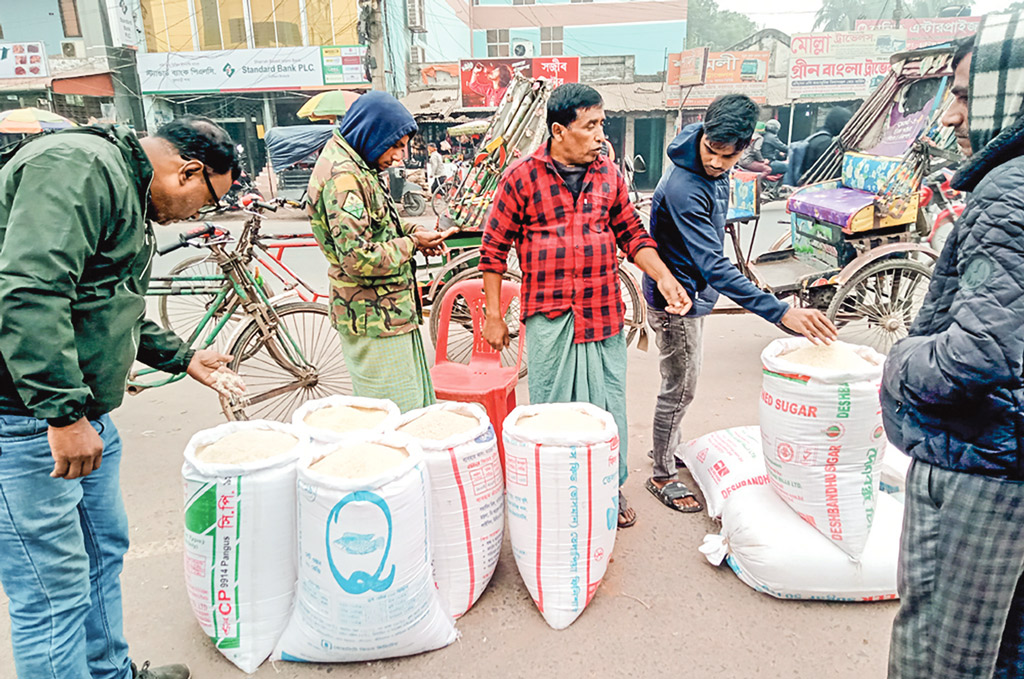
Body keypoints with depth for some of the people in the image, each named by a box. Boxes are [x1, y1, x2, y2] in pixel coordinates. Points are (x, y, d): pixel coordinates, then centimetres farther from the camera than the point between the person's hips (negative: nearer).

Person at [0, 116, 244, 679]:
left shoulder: (130, 195, 16)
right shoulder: (79, 167, -17)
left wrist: (183, 357, 30)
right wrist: (63, 412, -29)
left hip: (80, 410, 11)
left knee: (104, 550, 22)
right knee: (55, 590, -1)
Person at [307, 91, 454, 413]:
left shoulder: (356, 167, 12)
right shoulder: (343, 176, -20)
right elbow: (359, 259, -27)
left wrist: (412, 231, 6)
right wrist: (411, 243, -13)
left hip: (388, 311, 11)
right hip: (375, 318, -11)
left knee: (418, 402, 18)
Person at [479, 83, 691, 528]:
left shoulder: (608, 174, 7)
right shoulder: (522, 178, -5)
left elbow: (632, 233, 14)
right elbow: (494, 249, -1)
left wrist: (664, 277, -2)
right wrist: (493, 315, -2)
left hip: (604, 314, 4)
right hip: (548, 317, -3)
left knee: (609, 405, 12)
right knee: (551, 407, 8)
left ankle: (611, 487, 32)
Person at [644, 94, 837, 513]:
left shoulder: (715, 171, -3)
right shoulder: (683, 189, -32)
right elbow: (713, 266, -37)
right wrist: (781, 313, -42)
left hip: (694, 292, 9)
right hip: (675, 300, -9)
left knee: (682, 384, 22)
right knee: (679, 389, 3)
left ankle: (667, 446, 42)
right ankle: (662, 476, 20)